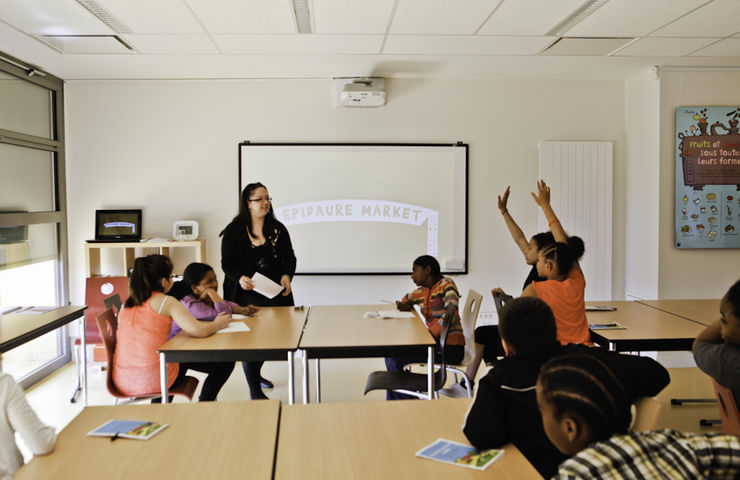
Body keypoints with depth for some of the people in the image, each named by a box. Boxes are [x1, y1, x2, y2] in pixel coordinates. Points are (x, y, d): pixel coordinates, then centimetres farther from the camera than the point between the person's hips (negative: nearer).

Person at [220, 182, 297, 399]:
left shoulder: (278, 229, 11)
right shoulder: (234, 231, 2)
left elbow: (289, 258, 11)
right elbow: (227, 263, -1)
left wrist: (286, 276, -10)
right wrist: (240, 278, -21)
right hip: (245, 293, -3)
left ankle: (255, 373, 28)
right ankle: (255, 390, -4)